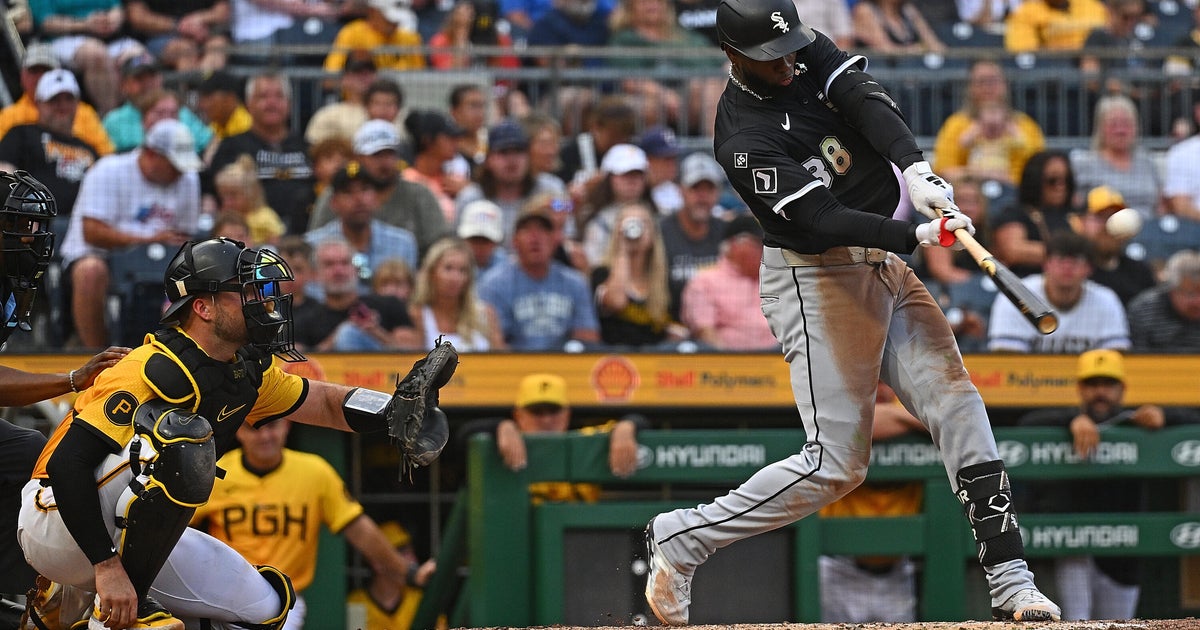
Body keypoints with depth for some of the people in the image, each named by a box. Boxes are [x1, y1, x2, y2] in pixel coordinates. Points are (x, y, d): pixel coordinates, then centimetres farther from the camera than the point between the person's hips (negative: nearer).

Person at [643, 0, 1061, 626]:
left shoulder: (810, 54, 2)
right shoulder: (745, 140, -19)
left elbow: (867, 102, -15)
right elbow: (824, 221, -25)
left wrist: (916, 171, -33)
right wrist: (918, 235, -36)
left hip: (883, 268, 7)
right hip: (815, 281, -7)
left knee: (957, 404, -4)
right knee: (835, 462, -10)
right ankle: (680, 538, 1)